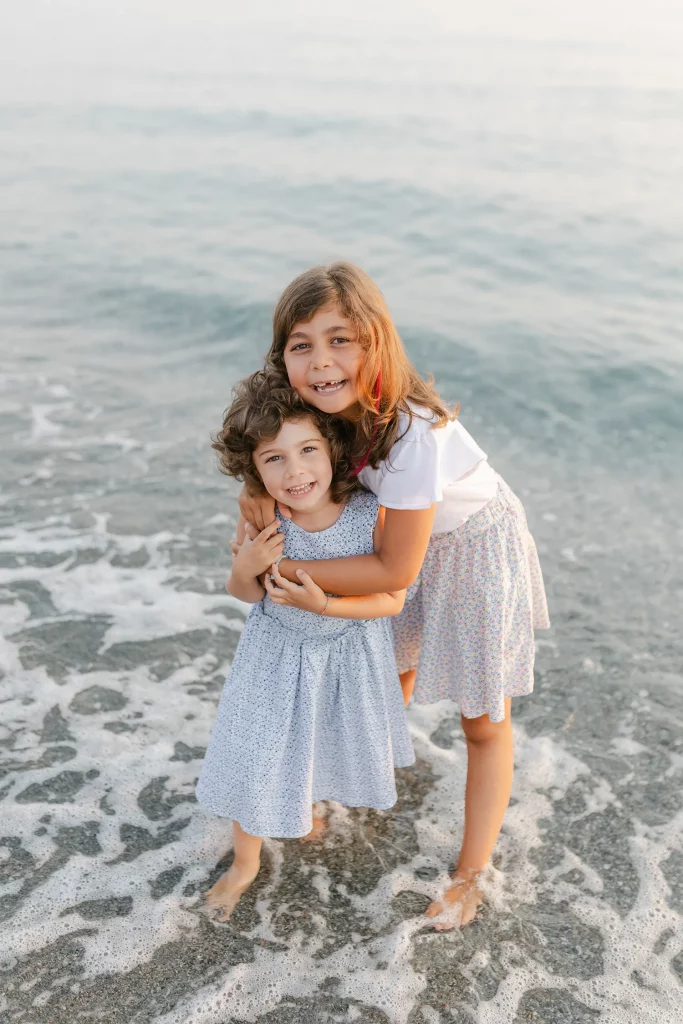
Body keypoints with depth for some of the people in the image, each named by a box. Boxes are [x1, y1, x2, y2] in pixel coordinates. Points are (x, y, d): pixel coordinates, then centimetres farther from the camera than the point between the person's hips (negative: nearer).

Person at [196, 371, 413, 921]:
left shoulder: (370, 513, -30)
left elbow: (393, 598, -18)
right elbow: (245, 593, -7)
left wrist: (326, 605, -32)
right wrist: (246, 567, -30)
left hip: (349, 653, 0)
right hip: (279, 652, 0)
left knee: (336, 743, 25)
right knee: (254, 758, 10)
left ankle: (307, 800, 62)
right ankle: (246, 861, 40)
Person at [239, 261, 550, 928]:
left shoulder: (412, 433, -40)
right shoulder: (327, 404, -19)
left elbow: (397, 571, -31)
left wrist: (288, 569, -24)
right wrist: (256, 488, -20)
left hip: (476, 546, -7)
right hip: (409, 534, 7)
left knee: (484, 724, 7)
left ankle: (471, 875, 25)